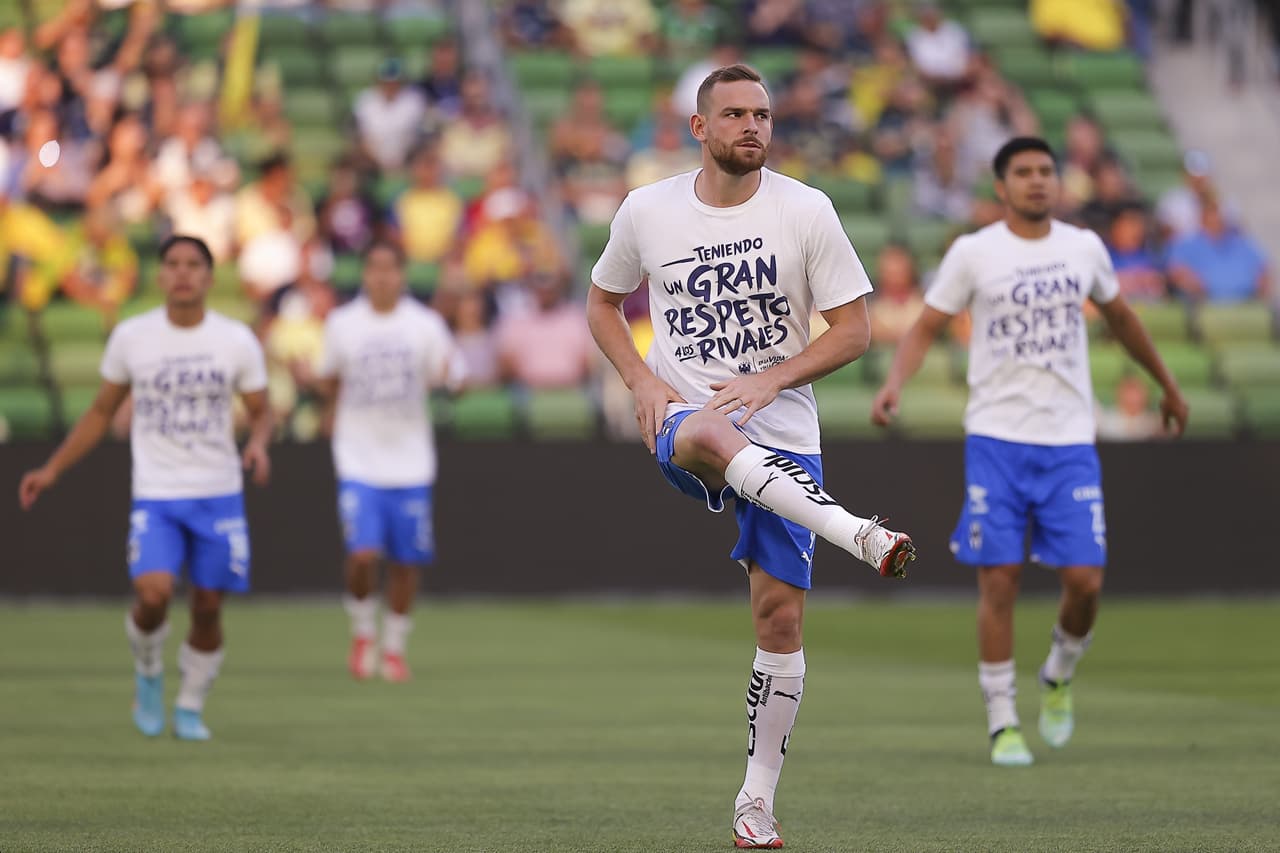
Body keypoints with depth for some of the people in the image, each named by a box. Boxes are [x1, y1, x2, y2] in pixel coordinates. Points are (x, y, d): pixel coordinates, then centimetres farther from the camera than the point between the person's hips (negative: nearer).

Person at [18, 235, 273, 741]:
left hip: (219, 495, 1)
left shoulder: (237, 341, -1)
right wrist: (53, 470, 9)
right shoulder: (131, 337, 1)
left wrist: (258, 444, -14)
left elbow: (260, 413, 9)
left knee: (208, 606, 2)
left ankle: (190, 709, 23)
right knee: (154, 593, -21)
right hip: (155, 495, -1)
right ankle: (148, 672, 10)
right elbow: (101, 412, 12)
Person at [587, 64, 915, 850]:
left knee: (781, 611, -4)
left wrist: (770, 380, -14)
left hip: (782, 432, 1)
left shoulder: (806, 210, -3)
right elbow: (603, 303, 17)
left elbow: (855, 330, -1)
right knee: (712, 437, -40)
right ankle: (861, 536, -56)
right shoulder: (647, 212, 1)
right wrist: (642, 381, -1)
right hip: (682, 420, -1)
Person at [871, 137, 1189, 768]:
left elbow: (1120, 317, 24)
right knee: (999, 580, -6)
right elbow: (926, 326, 0)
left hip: (1070, 441, 2)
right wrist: (895, 381, -19)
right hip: (996, 438, -2)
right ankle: (1002, 723, 5)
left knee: (1085, 580, -6)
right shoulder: (973, 253, -2)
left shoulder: (1084, 248, 8)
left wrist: (1168, 386, 33)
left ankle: (1058, 678, 24)